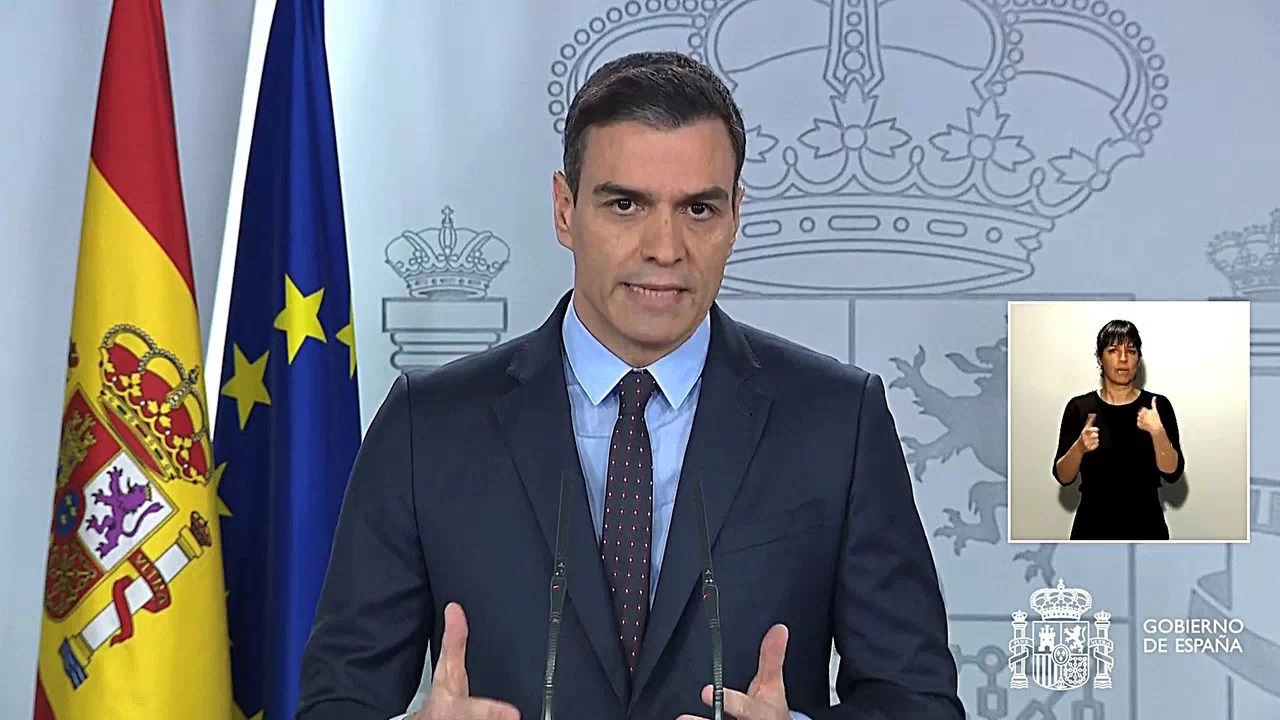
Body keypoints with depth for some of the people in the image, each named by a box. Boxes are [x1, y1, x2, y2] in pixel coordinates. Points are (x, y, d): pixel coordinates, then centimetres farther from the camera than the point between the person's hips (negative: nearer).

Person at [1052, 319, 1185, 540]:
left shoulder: (1157, 406, 1)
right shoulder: (1080, 407, 2)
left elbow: (1172, 472, -7)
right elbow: (1063, 476, -2)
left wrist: (1158, 432, -23)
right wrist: (1079, 447, -22)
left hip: (1145, 530, 0)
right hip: (1093, 529, 0)